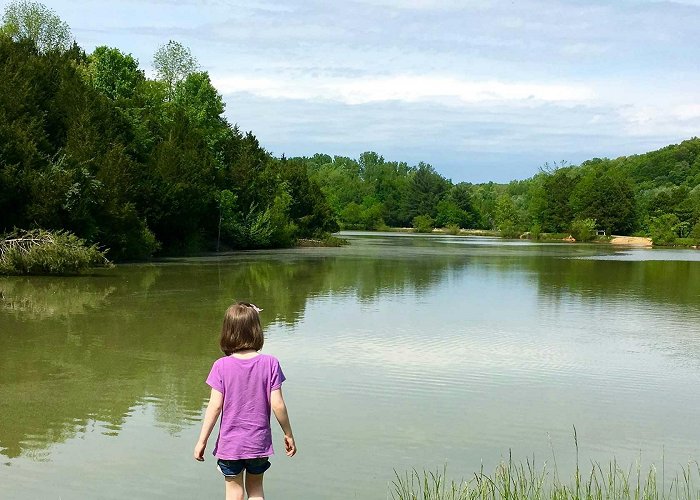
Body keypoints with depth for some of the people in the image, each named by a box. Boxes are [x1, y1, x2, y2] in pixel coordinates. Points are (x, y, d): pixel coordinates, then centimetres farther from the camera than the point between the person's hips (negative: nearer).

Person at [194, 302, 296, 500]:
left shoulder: (222, 366, -12)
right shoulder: (270, 363, -11)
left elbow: (215, 406, -12)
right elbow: (277, 404, -10)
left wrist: (202, 441, -3)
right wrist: (288, 435, 3)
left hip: (230, 443, -1)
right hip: (259, 442, 1)